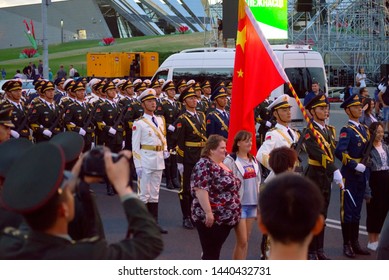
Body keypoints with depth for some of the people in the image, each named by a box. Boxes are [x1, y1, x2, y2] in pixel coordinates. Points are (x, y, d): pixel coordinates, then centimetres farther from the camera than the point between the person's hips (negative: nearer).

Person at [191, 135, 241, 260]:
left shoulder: (221, 165, 16)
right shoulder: (204, 165, -13)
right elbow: (200, 190, -22)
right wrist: (208, 212, -26)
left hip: (225, 218, 9)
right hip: (211, 219, -9)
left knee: (214, 252, 14)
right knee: (211, 253, -5)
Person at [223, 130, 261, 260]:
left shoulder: (253, 160, 11)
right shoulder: (231, 161, -11)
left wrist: (259, 203, 14)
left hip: (252, 204, 7)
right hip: (238, 204, -7)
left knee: (246, 239, 10)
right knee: (242, 241, -8)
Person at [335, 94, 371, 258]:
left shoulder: (364, 129, 14)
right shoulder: (347, 130, -11)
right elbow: (339, 152, -25)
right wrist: (355, 166, -23)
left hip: (361, 175, 8)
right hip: (349, 175, -8)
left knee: (357, 210, 14)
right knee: (347, 210, 0)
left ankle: (355, 243, 22)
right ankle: (347, 245, 6)